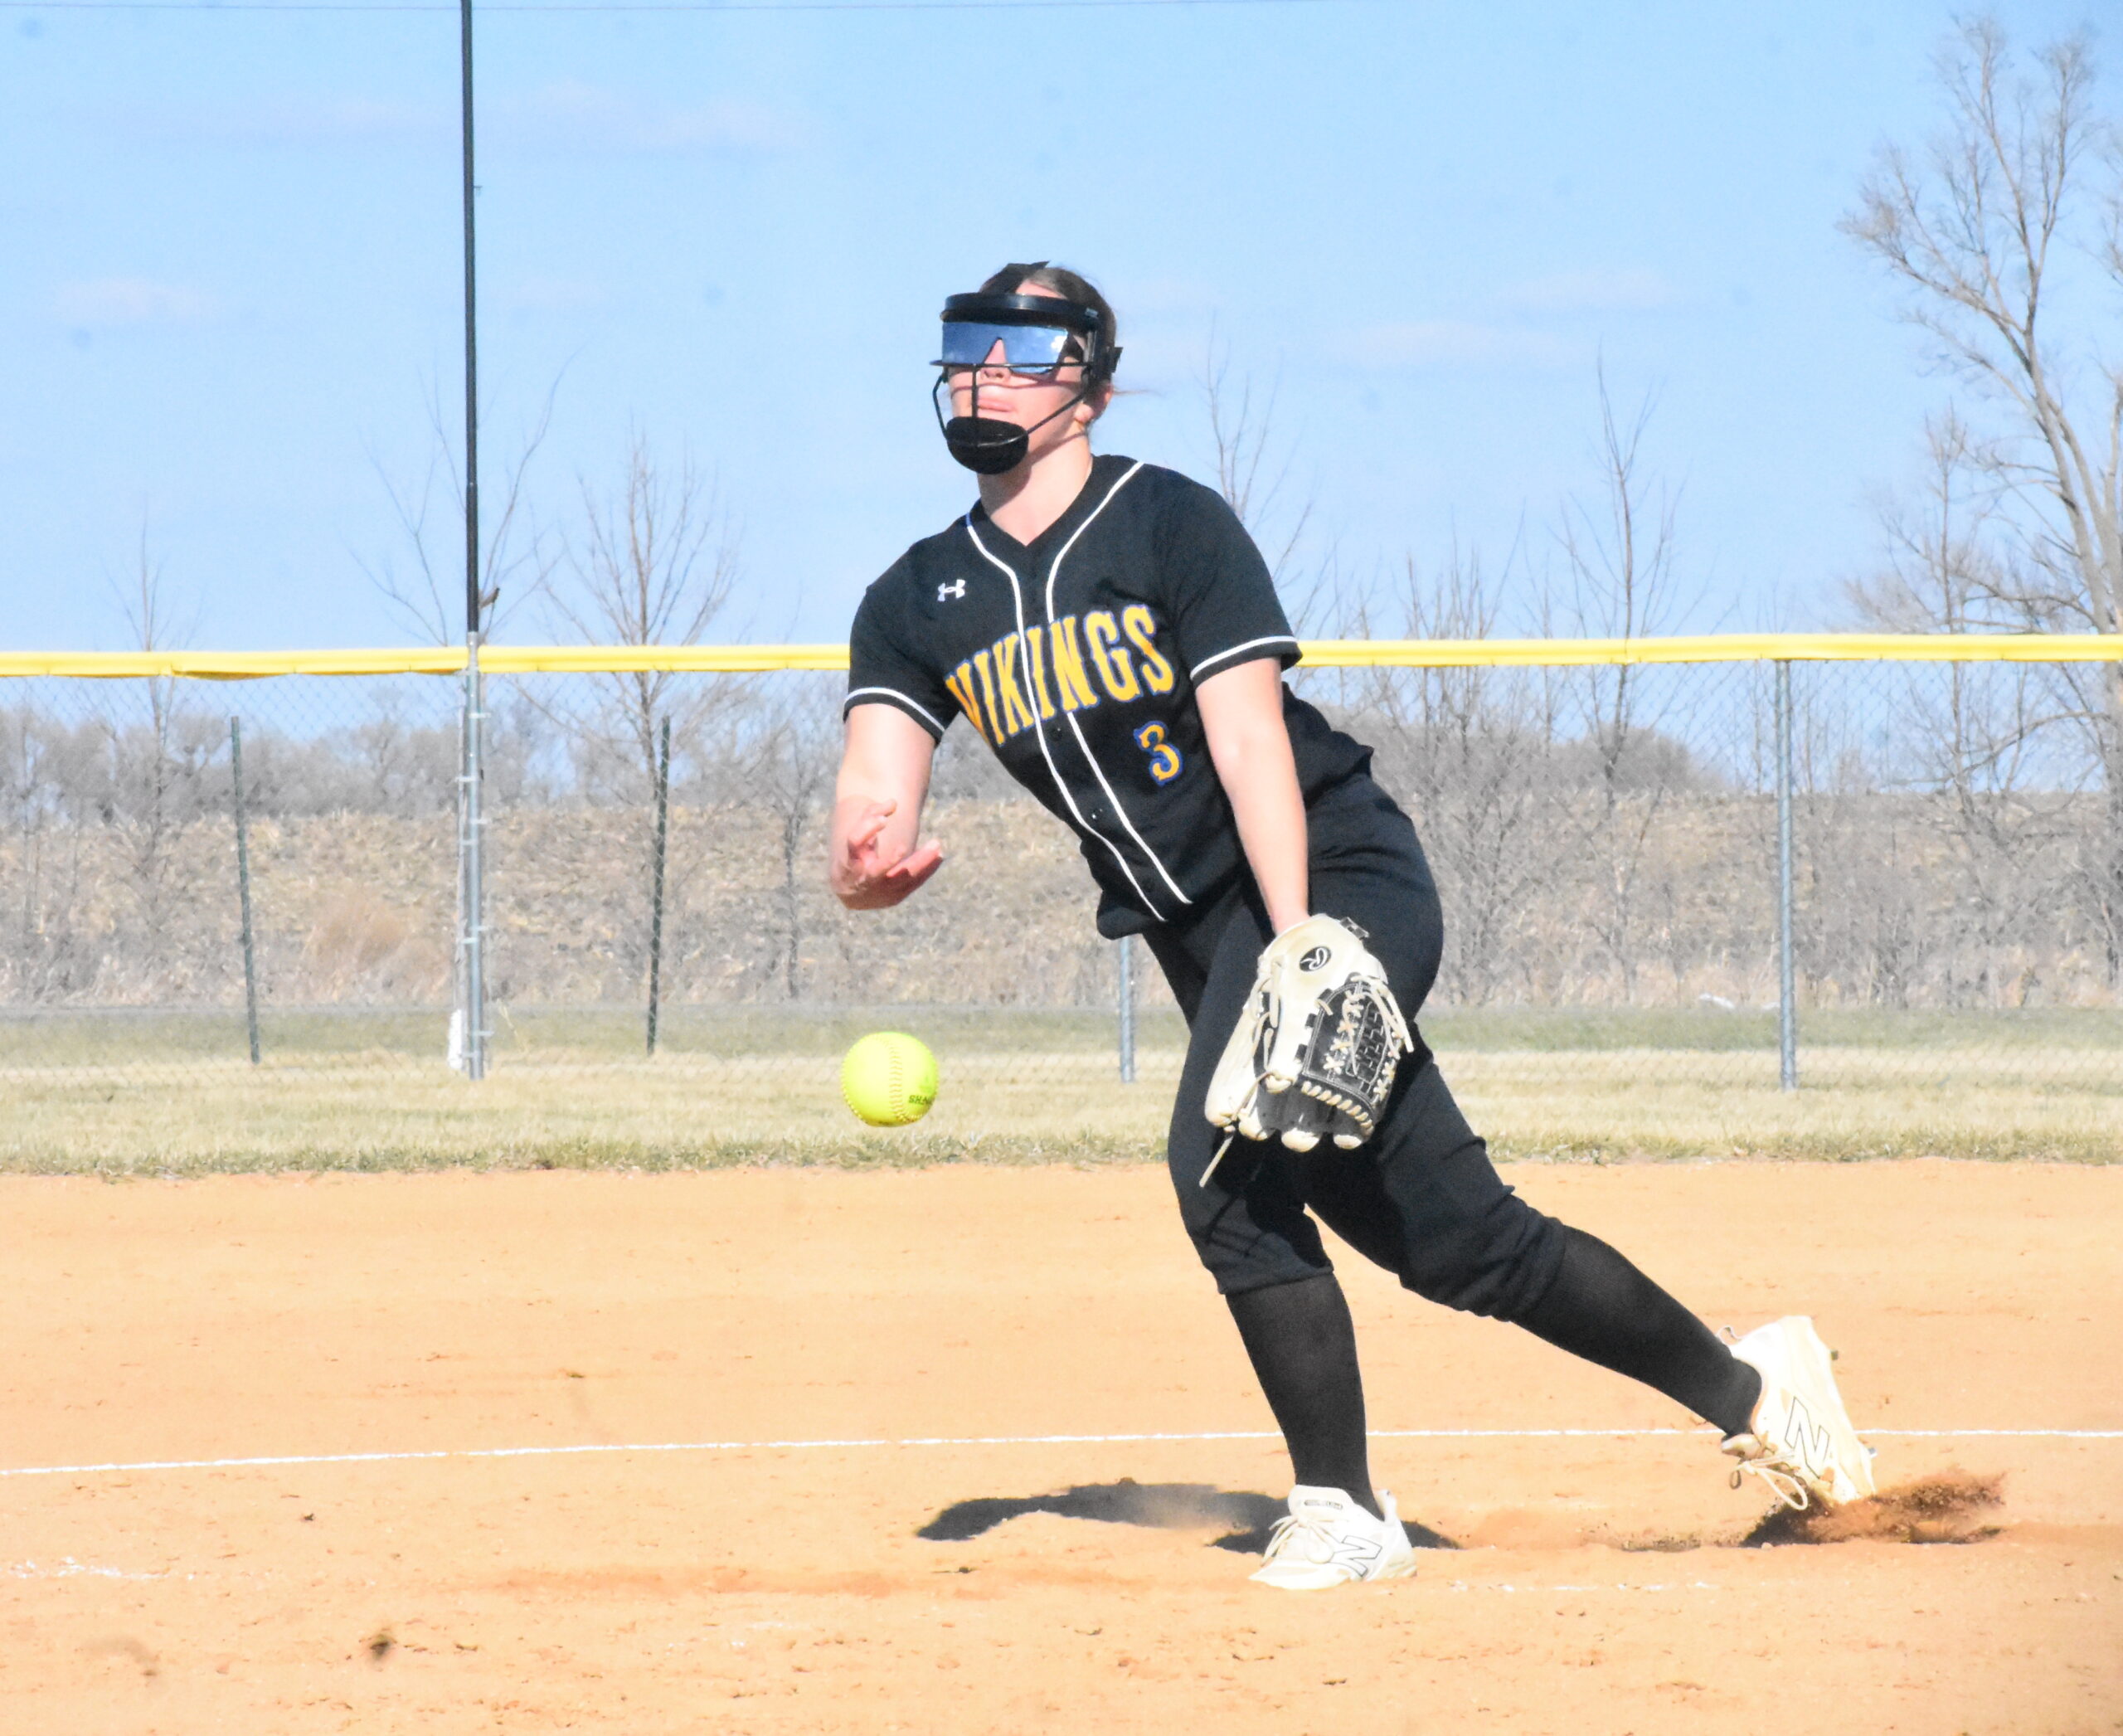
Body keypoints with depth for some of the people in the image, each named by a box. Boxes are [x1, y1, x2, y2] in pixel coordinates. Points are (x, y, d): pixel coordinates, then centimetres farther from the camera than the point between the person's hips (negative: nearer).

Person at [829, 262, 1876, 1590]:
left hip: (1341, 875, -6)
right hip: (1197, 932, 6)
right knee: (1457, 1240, 2)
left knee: (1225, 1170, -25)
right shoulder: (918, 604, 8)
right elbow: (879, 785, -6)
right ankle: (1747, 1389, 14)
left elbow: (1250, 747, -17)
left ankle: (1343, 1513, -17)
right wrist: (865, 866, -31)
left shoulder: (1172, 525, -8)